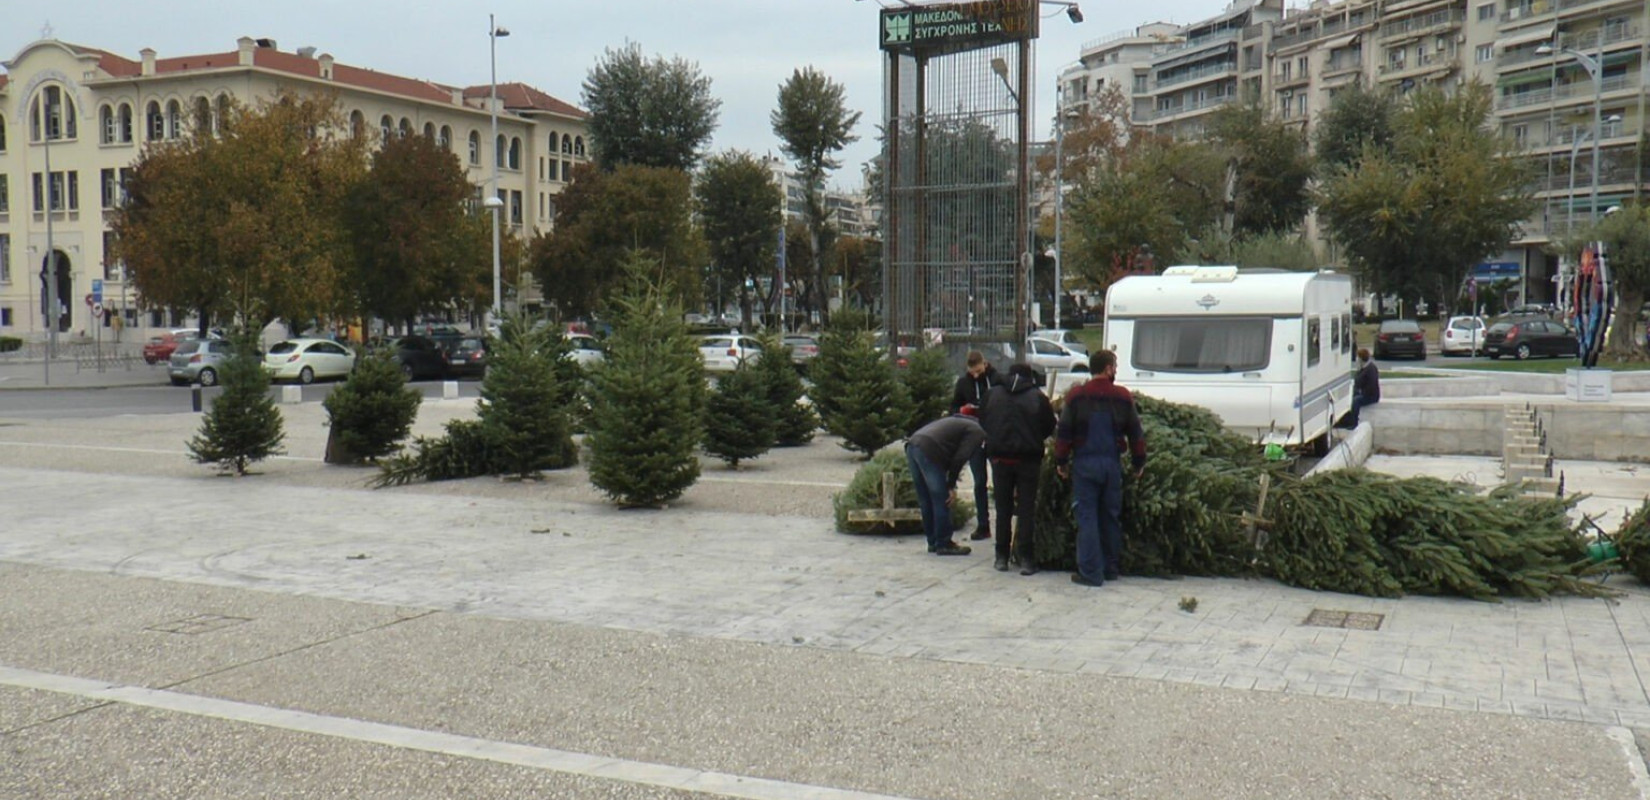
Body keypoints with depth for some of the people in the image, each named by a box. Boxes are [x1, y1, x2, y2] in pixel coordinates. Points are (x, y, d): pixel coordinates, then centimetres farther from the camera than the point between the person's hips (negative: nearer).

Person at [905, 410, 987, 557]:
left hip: (912, 445, 9)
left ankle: (933, 542, 24)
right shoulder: (977, 432, 4)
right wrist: (951, 486, -2)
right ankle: (943, 544, 6)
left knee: (925, 501, 16)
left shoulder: (960, 422, 31)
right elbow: (960, 458, -7)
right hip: (928, 451, -9)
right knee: (941, 501, 1)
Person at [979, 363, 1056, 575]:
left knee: (1003, 509, 11)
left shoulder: (993, 394, 2)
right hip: (1028, 459, -2)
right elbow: (1050, 427, 1)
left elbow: (982, 422, 8)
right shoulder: (1038, 397, -5)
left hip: (1000, 458, 2)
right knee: (1026, 509, 4)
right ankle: (1025, 558, 2)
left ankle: (1002, 556, 14)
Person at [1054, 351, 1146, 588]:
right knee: (1111, 517, 13)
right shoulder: (1123, 397, 2)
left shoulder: (1076, 397, -2)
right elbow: (1135, 433, 6)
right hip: (1112, 463, 2)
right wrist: (1139, 462, 16)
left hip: (1084, 463, -2)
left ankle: (1091, 572, -3)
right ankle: (1112, 568, 22)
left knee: (1087, 517, 0)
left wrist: (1061, 461, 7)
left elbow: (1064, 432, -2)